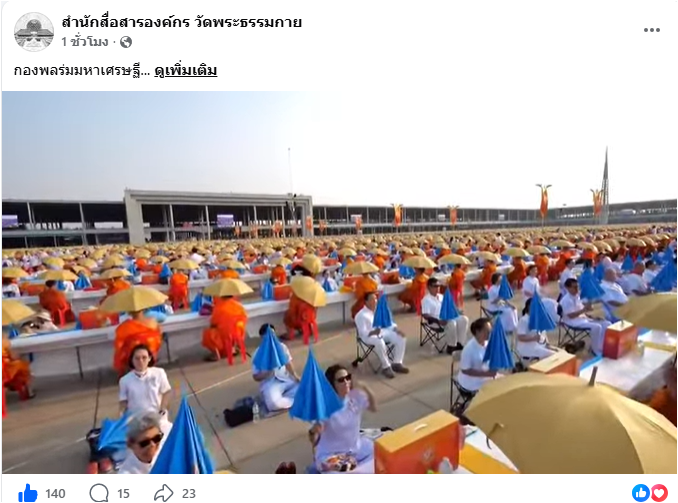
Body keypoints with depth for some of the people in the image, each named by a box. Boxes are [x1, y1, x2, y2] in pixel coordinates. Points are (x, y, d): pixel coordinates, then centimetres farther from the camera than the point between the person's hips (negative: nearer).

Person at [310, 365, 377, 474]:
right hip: (331, 455, -6)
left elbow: (373, 408, 9)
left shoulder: (356, 396, -10)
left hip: (358, 448, 6)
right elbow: (314, 442, -18)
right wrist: (313, 431, -42)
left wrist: (367, 390, -9)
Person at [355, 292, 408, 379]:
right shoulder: (361, 315, -11)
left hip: (383, 332, 7)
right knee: (379, 342, -39)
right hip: (369, 336, -7)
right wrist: (373, 332, -38)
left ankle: (397, 363, -7)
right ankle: (386, 367, -21)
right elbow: (363, 333, -18)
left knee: (400, 337, -14)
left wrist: (396, 329, -6)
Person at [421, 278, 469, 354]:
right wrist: (438, 321, -28)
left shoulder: (441, 296, 19)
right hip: (436, 321, -8)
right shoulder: (426, 299, -6)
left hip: (448, 318, 8)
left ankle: (460, 343, -9)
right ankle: (451, 347, -15)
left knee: (464, 319, -14)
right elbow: (425, 315, -16)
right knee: (451, 323, -34)